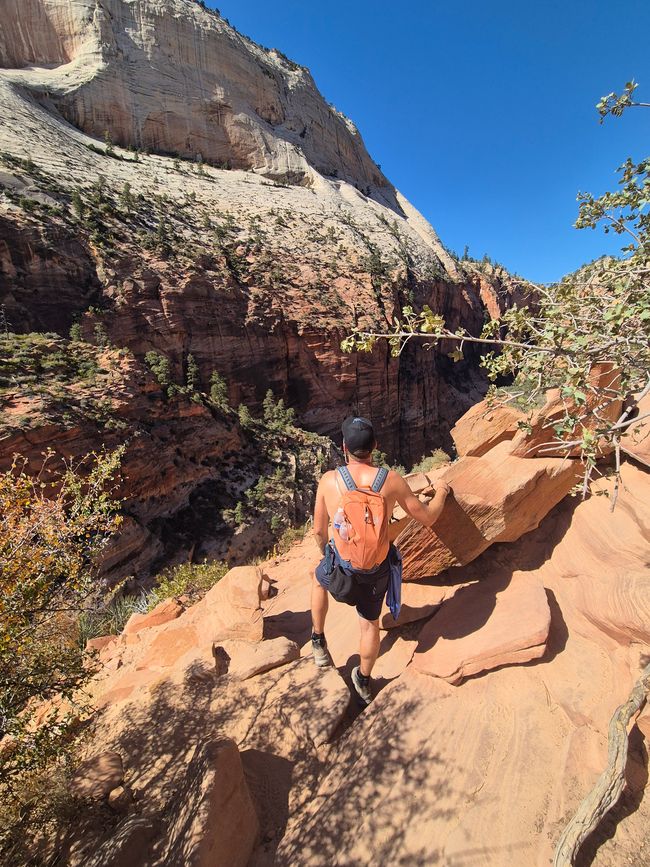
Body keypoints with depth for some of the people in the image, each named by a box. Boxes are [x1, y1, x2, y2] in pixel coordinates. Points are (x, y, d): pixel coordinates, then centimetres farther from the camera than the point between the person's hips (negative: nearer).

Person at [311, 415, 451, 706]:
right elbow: (427, 518, -5)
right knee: (370, 623, 28)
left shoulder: (329, 480, -16)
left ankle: (318, 642, 46)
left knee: (319, 579, 35)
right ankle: (363, 682, 52)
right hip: (377, 569, 1)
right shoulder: (391, 479, -17)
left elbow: (319, 531, -5)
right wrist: (441, 493, 14)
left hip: (340, 565, -1)